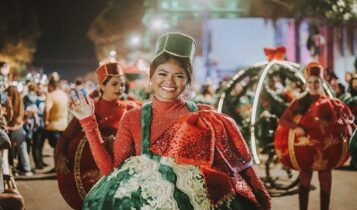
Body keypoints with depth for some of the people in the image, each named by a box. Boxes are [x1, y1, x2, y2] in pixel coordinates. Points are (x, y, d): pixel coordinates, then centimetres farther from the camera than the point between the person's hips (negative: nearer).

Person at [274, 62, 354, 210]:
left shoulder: (330, 103, 3)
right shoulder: (300, 102, -3)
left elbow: (346, 119, 5)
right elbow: (282, 120, -8)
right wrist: (295, 127, -26)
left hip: (326, 148, 2)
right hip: (304, 148, -2)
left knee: (325, 182, 7)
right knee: (304, 180, 4)